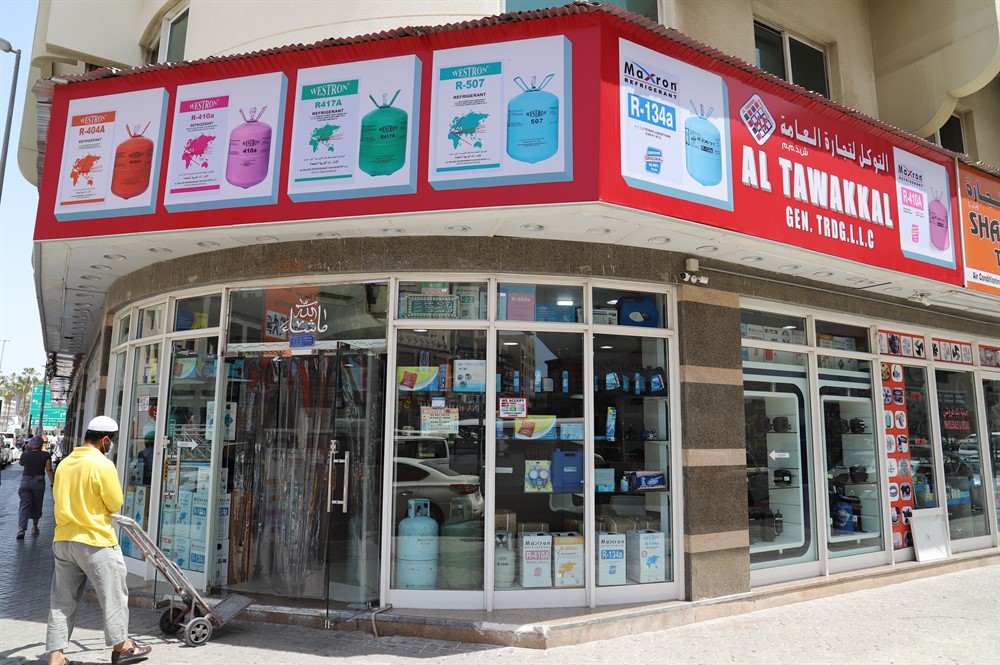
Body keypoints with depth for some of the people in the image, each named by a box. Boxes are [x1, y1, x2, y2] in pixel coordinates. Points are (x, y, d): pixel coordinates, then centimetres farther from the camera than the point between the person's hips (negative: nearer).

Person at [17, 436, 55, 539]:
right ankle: (35, 527, 26)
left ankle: (21, 529, -16)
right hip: (39, 482, -1)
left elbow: (21, 463, 24)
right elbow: (49, 470, -11)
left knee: (24, 505, 1)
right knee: (36, 506, 15)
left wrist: (25, 451, 23)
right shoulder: (46, 455, -6)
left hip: (25, 481, 1)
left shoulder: (24, 454, 1)